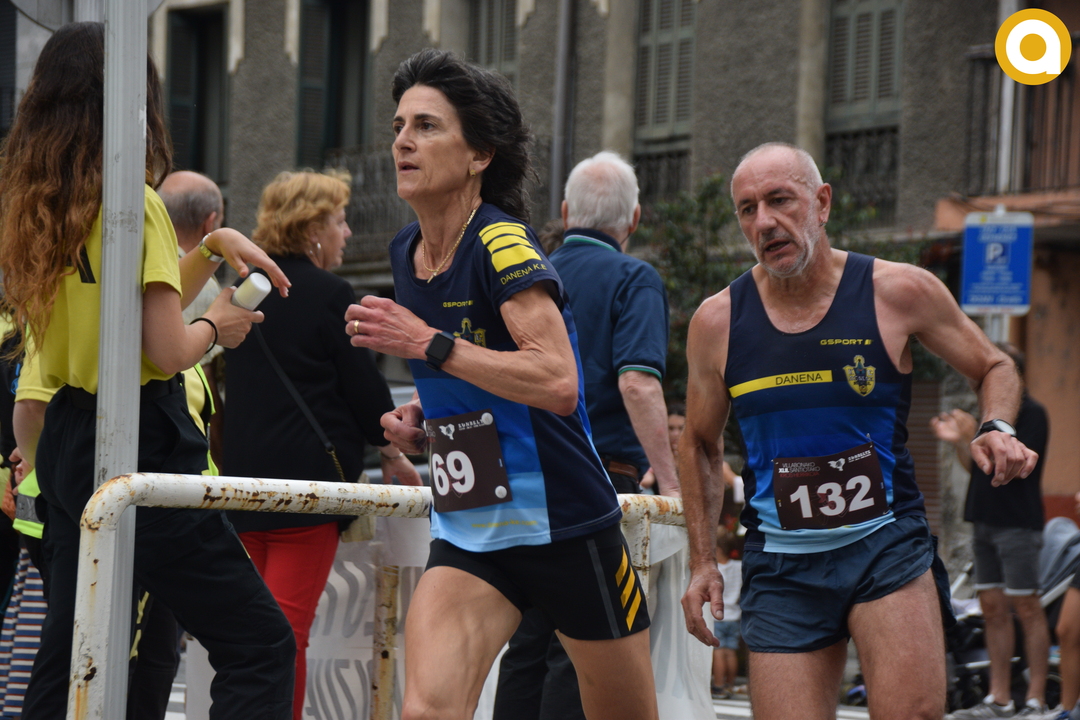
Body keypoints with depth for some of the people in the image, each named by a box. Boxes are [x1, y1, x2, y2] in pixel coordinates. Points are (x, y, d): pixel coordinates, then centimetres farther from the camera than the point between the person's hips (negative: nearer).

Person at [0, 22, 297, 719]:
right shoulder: (134, 203, -13)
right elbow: (167, 350, -17)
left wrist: (212, 248, 16)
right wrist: (215, 326, 2)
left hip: (67, 442, 9)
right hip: (142, 448, -8)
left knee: (67, 660, 13)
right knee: (261, 645, -6)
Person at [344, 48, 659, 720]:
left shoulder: (504, 243, -16)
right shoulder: (408, 252, 8)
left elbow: (558, 382, -30)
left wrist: (428, 344, -28)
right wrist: (424, 412, 6)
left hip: (567, 529, -6)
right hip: (467, 533, 6)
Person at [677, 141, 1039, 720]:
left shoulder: (899, 292, -3)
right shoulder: (718, 321, 2)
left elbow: (994, 369, 12)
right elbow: (700, 444, 17)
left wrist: (996, 430, -9)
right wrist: (702, 562, 12)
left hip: (887, 544, -2)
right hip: (780, 564, 2)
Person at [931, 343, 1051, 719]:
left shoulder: (1031, 414, -10)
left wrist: (975, 437, -18)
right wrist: (958, 442, 7)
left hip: (1018, 525, -9)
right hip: (987, 521, 9)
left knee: (1026, 608, -6)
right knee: (993, 609, 7)